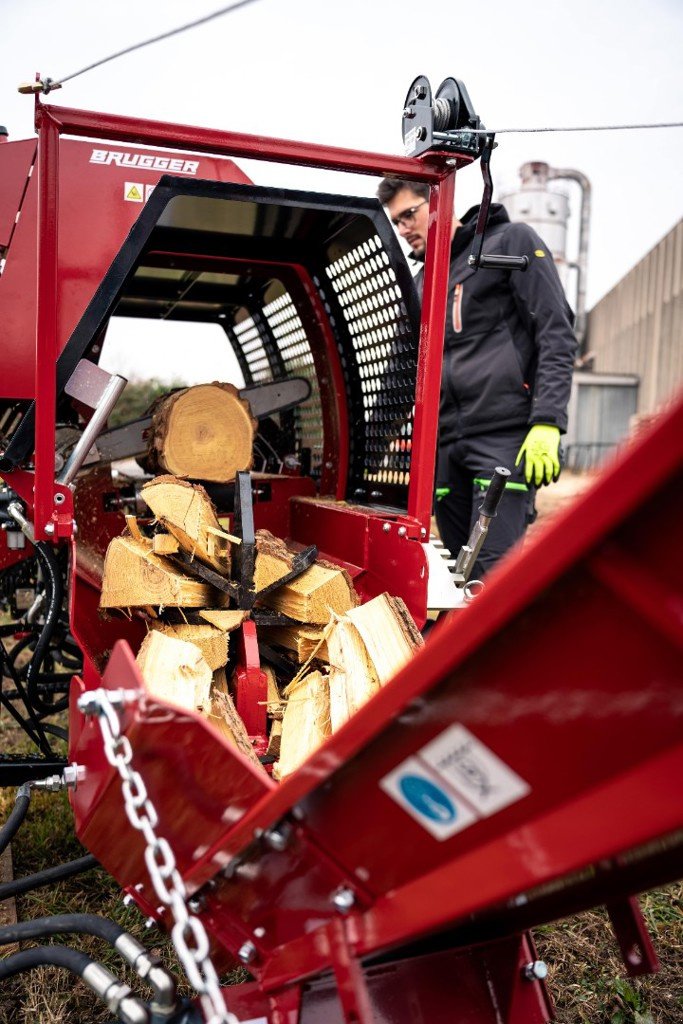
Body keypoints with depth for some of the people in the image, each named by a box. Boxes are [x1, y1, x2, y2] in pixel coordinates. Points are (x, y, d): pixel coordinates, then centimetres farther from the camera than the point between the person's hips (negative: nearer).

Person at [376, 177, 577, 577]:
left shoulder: (512, 242, 6)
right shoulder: (424, 282, 24)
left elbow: (557, 335, -4)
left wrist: (547, 423, -15)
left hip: (506, 437, -6)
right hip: (447, 445, 7)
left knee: (491, 572, -15)